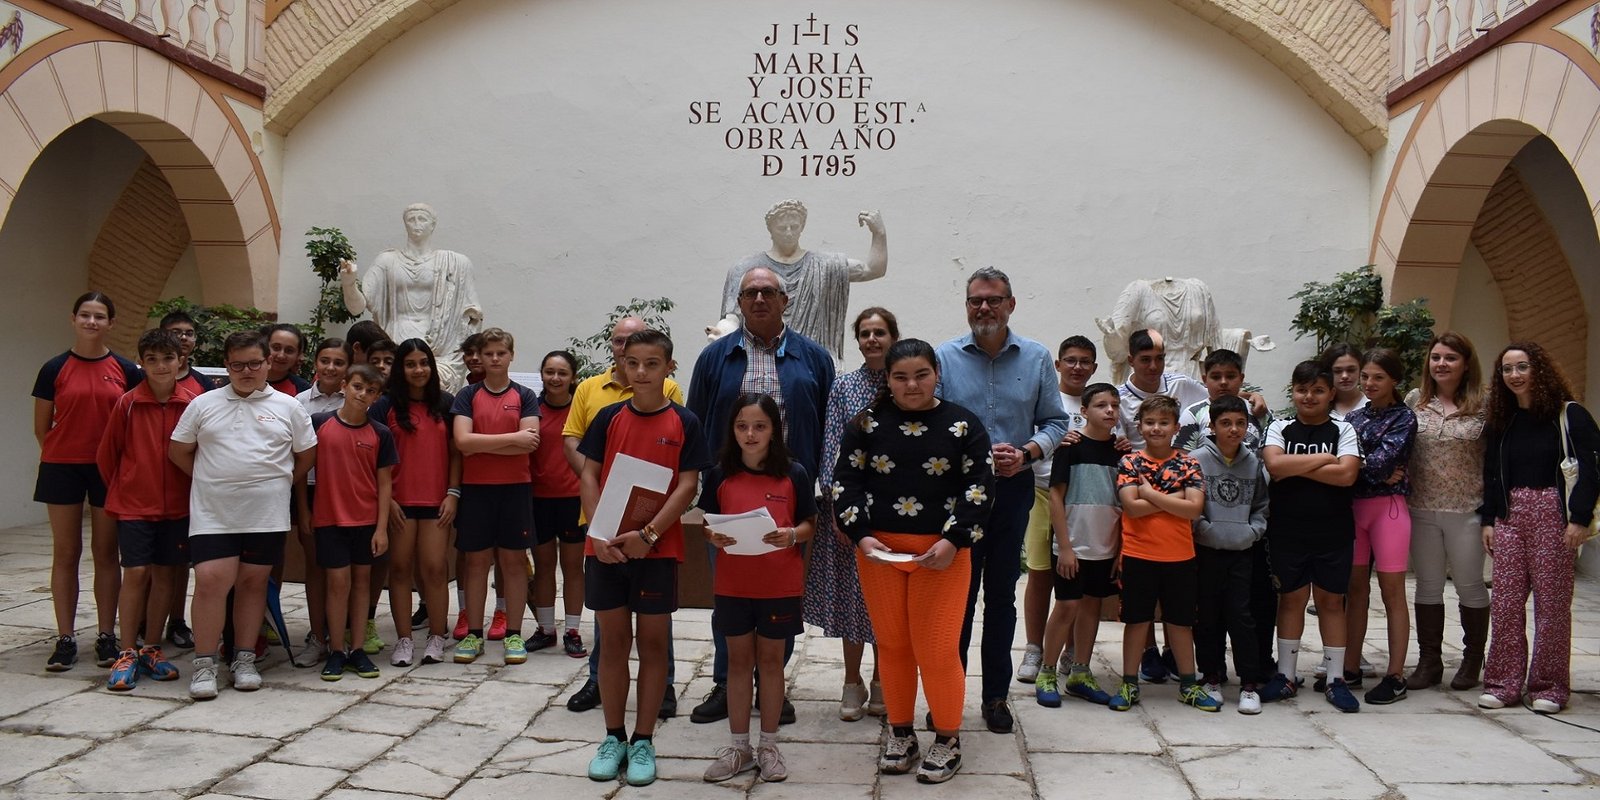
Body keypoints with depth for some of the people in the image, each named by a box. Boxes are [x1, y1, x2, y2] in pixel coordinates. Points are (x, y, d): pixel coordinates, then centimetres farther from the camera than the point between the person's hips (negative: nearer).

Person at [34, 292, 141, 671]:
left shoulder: (126, 370, 2)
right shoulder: (54, 369, 1)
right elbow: (41, 428, 7)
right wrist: (62, 455, 3)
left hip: (108, 469, 0)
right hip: (63, 468, 0)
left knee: (106, 553, 5)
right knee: (66, 553, 4)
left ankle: (106, 637, 12)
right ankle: (65, 640, 10)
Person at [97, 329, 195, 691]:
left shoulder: (193, 404, -4)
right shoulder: (127, 403, -6)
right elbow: (106, 455, 5)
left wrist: (195, 492, 5)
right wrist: (121, 490, 11)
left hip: (177, 504, 1)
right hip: (134, 504, -1)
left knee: (162, 574, 8)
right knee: (135, 573, -4)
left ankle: (151, 649, 19)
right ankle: (127, 654, 6)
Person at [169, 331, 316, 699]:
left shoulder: (288, 407, 6)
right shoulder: (203, 404, 7)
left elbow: (306, 455, 11)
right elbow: (178, 451, 12)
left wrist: (279, 483, 7)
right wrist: (211, 479, 8)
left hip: (266, 514, 0)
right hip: (213, 513, 0)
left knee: (253, 582, 8)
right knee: (210, 581, -9)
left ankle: (244, 659, 18)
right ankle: (204, 663, 2)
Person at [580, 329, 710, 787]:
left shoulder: (684, 422, -2)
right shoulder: (609, 417, 4)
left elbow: (688, 486, -6)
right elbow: (588, 476, 2)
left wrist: (648, 534, -16)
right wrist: (598, 533, -11)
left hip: (657, 547, -2)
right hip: (605, 545, 2)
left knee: (653, 642, 6)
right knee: (613, 640, 9)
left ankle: (643, 741, 16)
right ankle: (613, 737, 21)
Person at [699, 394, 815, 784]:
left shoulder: (794, 474, -4)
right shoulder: (720, 474, -1)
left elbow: (810, 525, 0)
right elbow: (707, 523, 6)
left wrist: (792, 535, -20)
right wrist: (714, 536, -16)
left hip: (780, 585, -1)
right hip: (732, 584, 1)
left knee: (771, 659, 10)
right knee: (738, 660, 10)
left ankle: (769, 746, 22)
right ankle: (739, 747, 20)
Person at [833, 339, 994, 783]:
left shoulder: (963, 425, -1)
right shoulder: (867, 424, 3)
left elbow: (980, 487, -3)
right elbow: (845, 482, 2)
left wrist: (953, 541, -14)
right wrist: (861, 536, -11)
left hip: (942, 551, -2)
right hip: (879, 550, 2)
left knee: (937, 648, -3)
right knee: (892, 644, 11)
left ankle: (948, 739, 17)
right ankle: (900, 734, 27)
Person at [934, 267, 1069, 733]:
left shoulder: (1037, 358, 5)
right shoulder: (944, 357, -1)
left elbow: (1055, 422, 7)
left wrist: (1026, 454, -12)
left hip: (1013, 489, 2)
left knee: (1001, 594, 11)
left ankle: (996, 695, 22)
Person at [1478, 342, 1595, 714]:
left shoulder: (1570, 416, -1)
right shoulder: (1502, 421, 14)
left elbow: (1589, 470, -6)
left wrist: (1579, 519, -13)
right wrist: (1489, 520, 10)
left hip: (1553, 515, -4)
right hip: (1509, 516, 5)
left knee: (1552, 602, -1)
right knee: (1504, 602, 2)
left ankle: (1548, 687, 9)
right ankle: (1503, 683, 8)